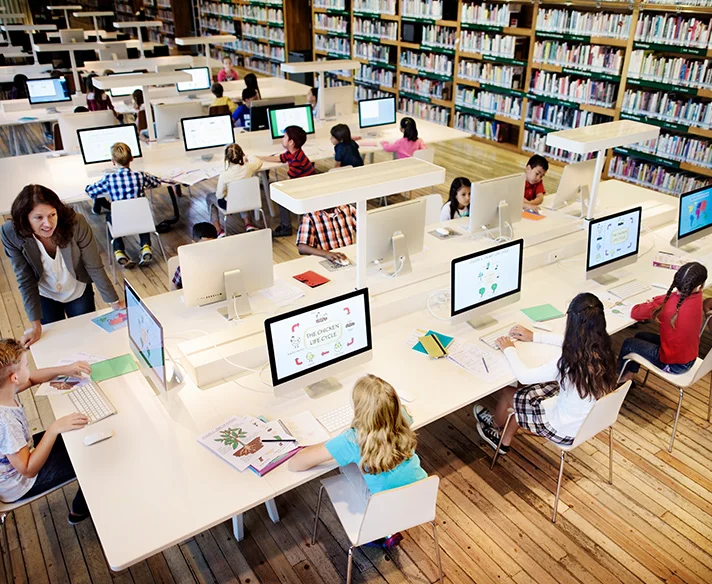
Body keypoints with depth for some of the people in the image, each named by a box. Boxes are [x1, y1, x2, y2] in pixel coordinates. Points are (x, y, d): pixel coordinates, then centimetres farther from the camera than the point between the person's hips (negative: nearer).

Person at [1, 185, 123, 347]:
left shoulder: (76, 223, -33)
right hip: (44, 297, 1)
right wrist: (35, 324, -18)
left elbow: (94, 267, -22)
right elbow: (25, 280, -20)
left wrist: (114, 301, -16)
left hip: (79, 293, -1)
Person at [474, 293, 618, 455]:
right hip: (593, 419, 7)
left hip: (566, 431, -7)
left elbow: (523, 376, -22)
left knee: (508, 393, 12)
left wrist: (509, 350, -5)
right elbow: (570, 342, 9)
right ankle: (504, 442, 38)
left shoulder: (569, 363, -36)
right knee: (526, 393, 21)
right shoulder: (603, 348, -14)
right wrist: (535, 336, 14)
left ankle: (496, 424, 46)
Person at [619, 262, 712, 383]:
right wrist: (656, 303, -9)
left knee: (628, 343, 16)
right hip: (690, 358, 6)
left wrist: (650, 305, -2)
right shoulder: (697, 297, -15)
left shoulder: (666, 303, -31)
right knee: (640, 336, 23)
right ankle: (630, 374, 38)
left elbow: (635, 313, -19)